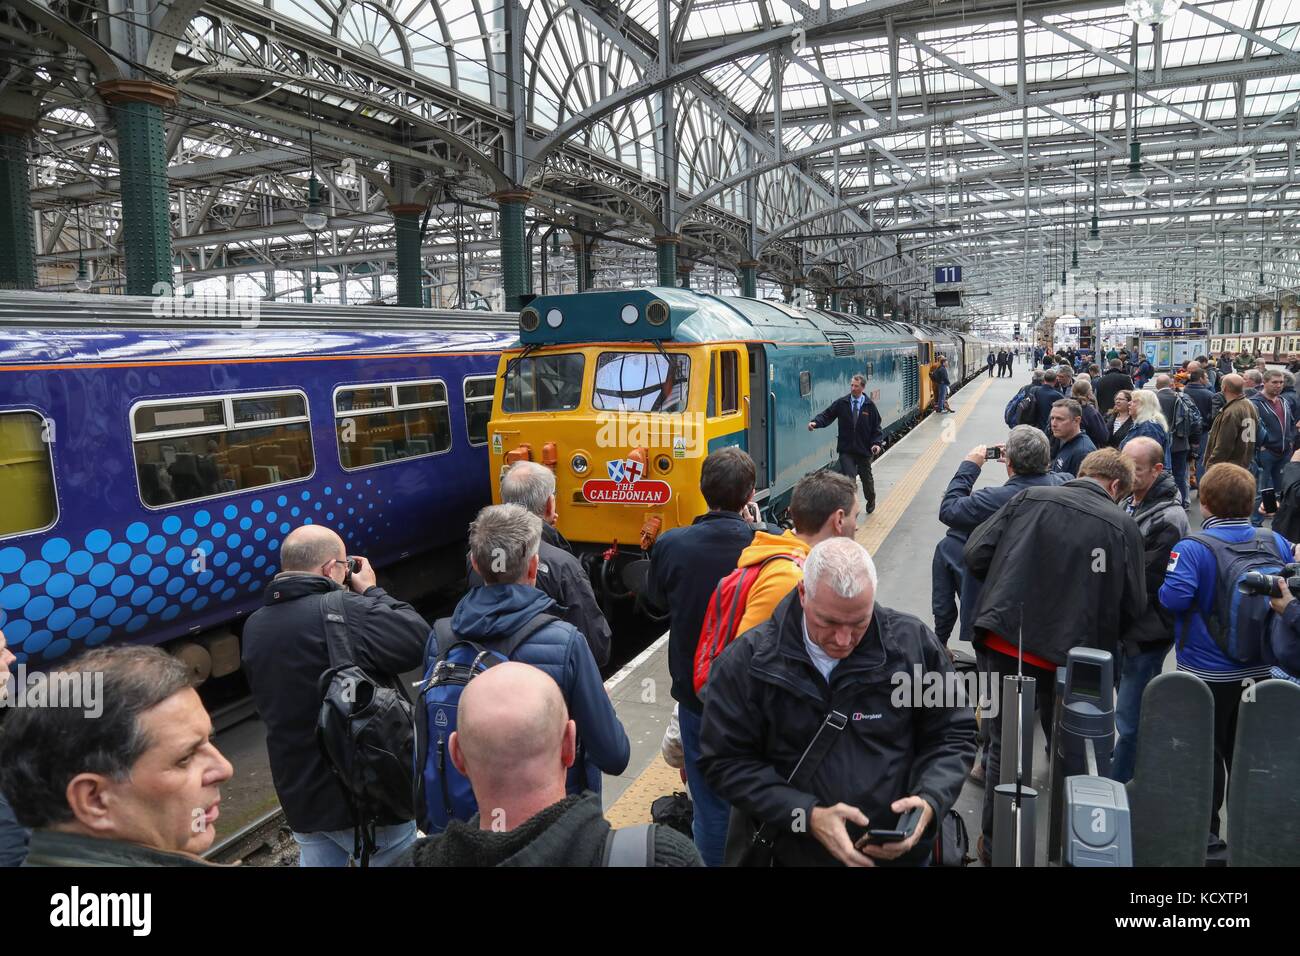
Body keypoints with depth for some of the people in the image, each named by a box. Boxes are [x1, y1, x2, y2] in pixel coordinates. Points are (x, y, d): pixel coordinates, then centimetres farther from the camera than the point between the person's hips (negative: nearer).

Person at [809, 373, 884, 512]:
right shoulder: (841, 403, -3)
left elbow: (876, 427, 2)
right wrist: (815, 422, -25)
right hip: (846, 450, -1)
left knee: (866, 477, 17)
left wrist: (877, 443, -11)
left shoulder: (870, 406, -3)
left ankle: (871, 501, 44)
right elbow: (827, 415, -6)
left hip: (864, 449, 1)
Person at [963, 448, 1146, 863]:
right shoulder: (1122, 526, -5)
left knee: (1004, 745, 16)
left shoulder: (1029, 498, -2)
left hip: (1006, 640, 1)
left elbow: (975, 555, -4)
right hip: (1067, 654, -1)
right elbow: (1132, 607, -3)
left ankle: (993, 844, 28)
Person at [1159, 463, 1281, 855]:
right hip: (1260, 670, 5)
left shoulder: (1191, 548, -21)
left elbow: (1174, 598, -28)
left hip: (1207, 672, -5)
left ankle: (1205, 832, 19)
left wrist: (1162, 591, -7)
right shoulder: (1277, 542, -4)